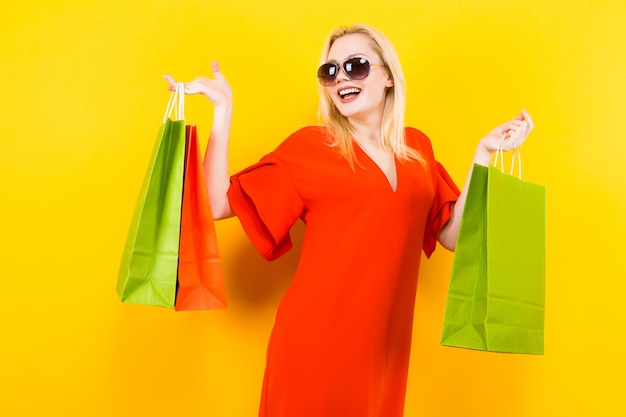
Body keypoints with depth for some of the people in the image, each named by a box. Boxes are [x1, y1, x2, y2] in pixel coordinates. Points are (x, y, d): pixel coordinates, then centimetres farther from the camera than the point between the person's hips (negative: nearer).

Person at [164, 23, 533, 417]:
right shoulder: (309, 145, -3)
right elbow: (218, 204, -9)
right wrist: (223, 108, -13)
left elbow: (455, 235, 6)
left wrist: (485, 152, 2)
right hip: (315, 342, -3)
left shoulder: (417, 147, 9)